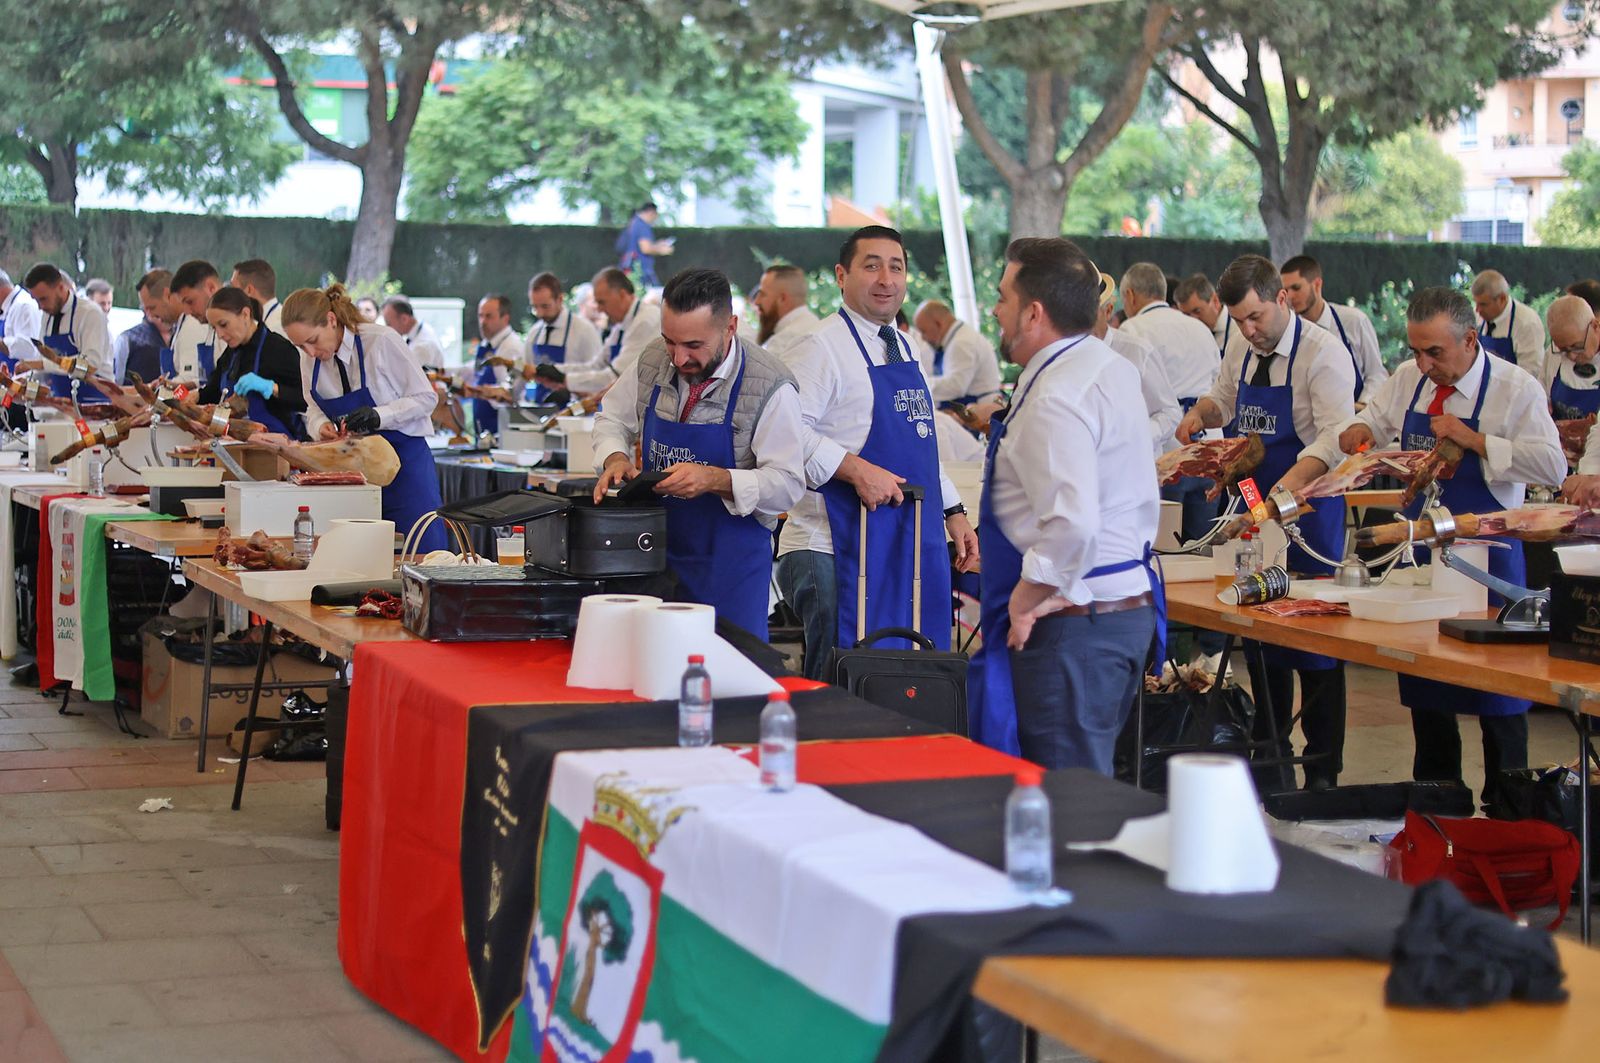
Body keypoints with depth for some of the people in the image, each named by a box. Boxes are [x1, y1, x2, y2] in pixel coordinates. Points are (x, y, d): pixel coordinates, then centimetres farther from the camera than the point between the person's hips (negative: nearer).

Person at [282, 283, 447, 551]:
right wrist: (322, 427, -12)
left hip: (403, 462, -5)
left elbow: (426, 398, -11)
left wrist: (378, 416, -26)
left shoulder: (381, 341, -16)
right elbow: (314, 411, 12)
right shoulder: (309, 359, 1)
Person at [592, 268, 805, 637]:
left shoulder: (770, 387, -16)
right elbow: (612, 420, 16)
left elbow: (788, 484, -16)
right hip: (656, 548, 5)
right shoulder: (653, 362, -1)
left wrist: (714, 479, -30)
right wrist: (615, 458, -6)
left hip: (731, 563, -4)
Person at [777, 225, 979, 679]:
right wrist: (857, 470, -26)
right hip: (841, 550, -8)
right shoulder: (822, 347, -9)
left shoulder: (905, 350, 18)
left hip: (911, 547, 8)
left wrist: (954, 512, 18)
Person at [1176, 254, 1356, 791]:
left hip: (1308, 509, -7)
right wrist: (1199, 414, 5)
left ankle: (1323, 769, 5)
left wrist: (1289, 486, -37)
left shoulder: (1322, 353, -14)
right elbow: (1223, 400, 29)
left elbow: (1337, 437, -24)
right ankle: (1268, 749, 24)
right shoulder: (1243, 356, 9)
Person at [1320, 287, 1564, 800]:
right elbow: (1372, 421, 19)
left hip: (1484, 552, -6)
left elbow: (1552, 466, -21)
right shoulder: (1408, 379, 5)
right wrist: (1357, 432, -5)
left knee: (1497, 689, 0)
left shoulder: (1516, 389, -12)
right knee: (1425, 685, 13)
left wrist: (1473, 439, -26)